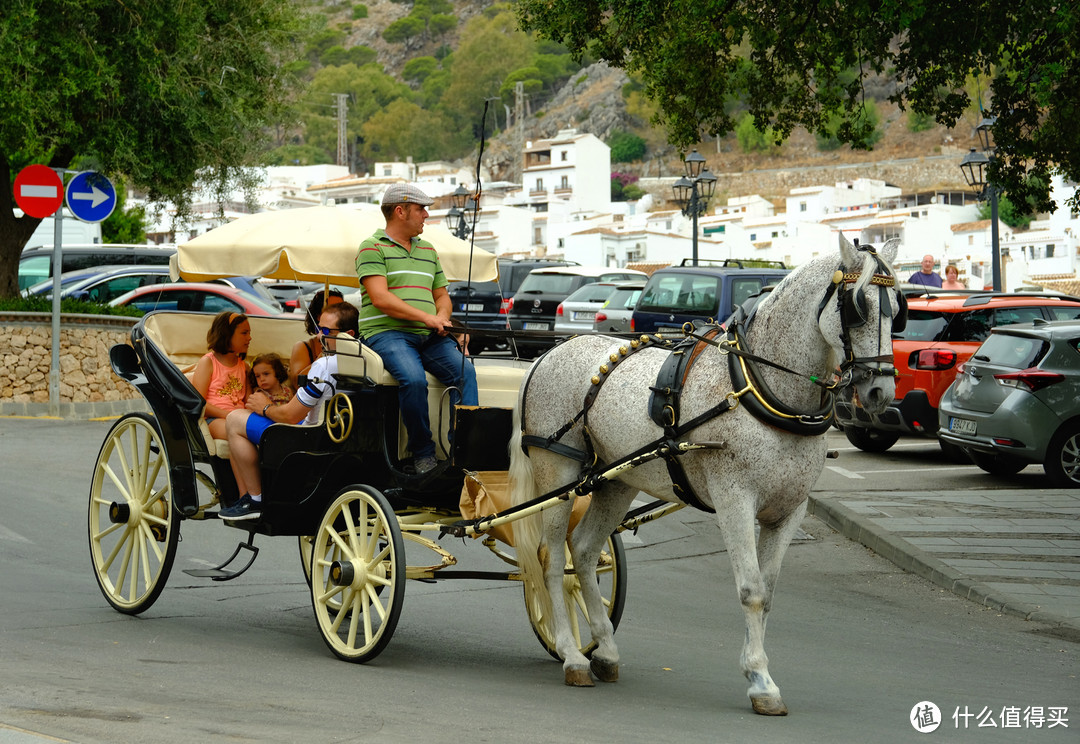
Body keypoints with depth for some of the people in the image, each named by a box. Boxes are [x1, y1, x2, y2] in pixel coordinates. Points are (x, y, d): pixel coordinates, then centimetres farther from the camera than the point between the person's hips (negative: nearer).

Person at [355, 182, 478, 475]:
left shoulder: (428, 251, 25)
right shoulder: (372, 248, 2)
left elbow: (442, 295, 29)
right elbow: (380, 298, -10)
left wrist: (442, 317, 4)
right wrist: (426, 317, -16)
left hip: (429, 337, 6)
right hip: (387, 332, -6)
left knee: (465, 371, -23)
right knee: (413, 379, -34)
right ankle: (422, 454, -20)